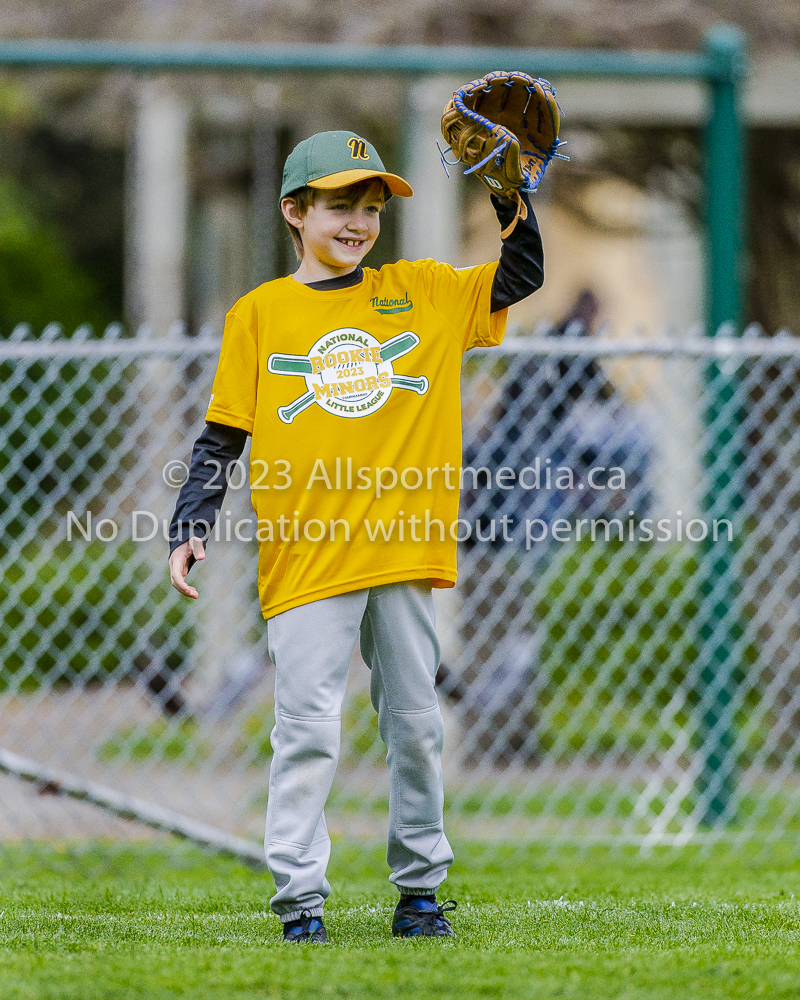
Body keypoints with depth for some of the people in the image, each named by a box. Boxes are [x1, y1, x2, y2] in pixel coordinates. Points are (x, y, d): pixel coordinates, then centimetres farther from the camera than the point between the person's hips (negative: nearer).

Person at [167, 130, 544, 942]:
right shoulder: (260, 314, 5)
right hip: (306, 555, -3)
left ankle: (419, 889, 19)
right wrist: (190, 526, -4)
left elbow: (521, 277, 11)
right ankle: (299, 899, -6)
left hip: (404, 545, 3)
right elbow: (221, 437, 6)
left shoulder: (422, 292, 11)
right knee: (307, 730, -8)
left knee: (414, 725, 9)